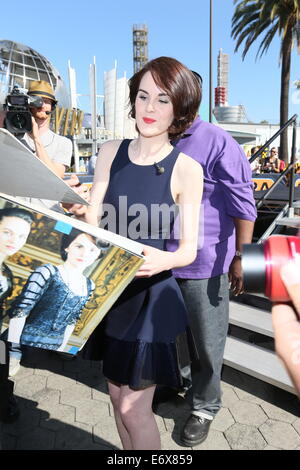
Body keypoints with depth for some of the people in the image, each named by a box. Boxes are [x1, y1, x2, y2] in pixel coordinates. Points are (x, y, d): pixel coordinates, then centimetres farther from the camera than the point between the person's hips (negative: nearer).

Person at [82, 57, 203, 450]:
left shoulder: (186, 169, -12)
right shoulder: (111, 153, -1)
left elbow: (189, 249, -10)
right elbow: (91, 220, 1)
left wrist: (162, 260, -31)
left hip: (153, 296, -4)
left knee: (134, 408, 6)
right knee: (117, 396, 20)